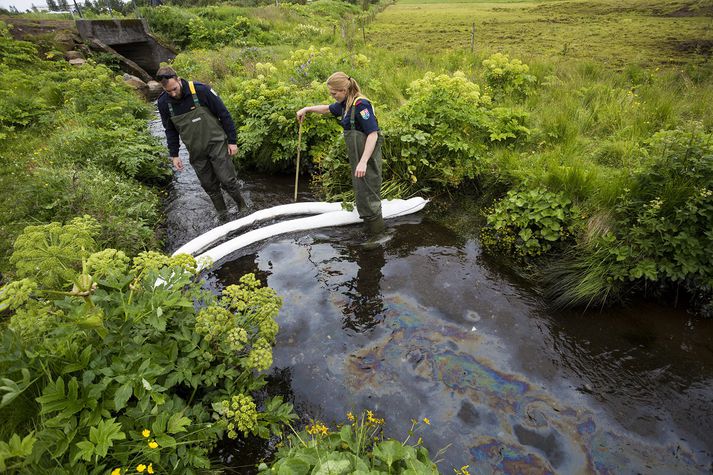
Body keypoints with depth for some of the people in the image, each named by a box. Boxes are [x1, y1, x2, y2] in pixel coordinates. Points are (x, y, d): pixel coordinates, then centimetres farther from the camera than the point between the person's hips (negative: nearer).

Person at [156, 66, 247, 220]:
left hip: (216, 144, -3)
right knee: (210, 187, 9)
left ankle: (243, 208, 20)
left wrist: (232, 141, -8)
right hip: (196, 152, 4)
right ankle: (222, 215, 26)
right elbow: (170, 130, 9)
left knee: (228, 181, -4)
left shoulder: (200, 90, -18)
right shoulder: (163, 102, -6)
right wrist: (174, 155, 8)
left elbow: (224, 114, -9)